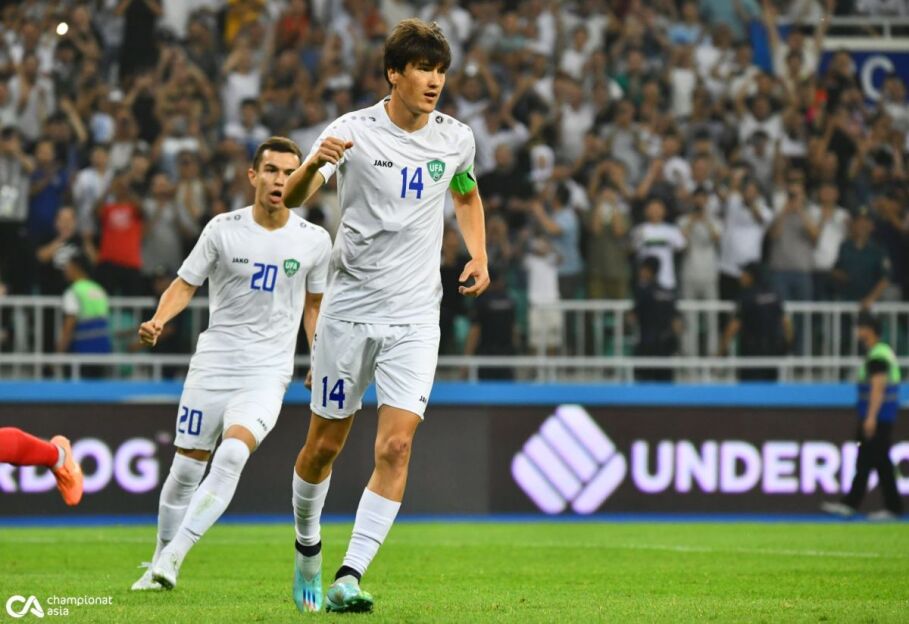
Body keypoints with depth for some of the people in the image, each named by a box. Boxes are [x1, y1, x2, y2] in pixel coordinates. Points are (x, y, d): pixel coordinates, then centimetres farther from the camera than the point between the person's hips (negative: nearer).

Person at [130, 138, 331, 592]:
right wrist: (159, 320, -15)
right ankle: (160, 564, 23)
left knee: (233, 453, -24)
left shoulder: (314, 241, 2)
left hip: (268, 373, -1)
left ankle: (172, 557, -24)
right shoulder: (223, 229, -2)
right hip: (212, 366, 1)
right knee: (187, 469, 4)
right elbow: (185, 284, 4)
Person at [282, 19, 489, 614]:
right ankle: (308, 547, 35)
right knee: (325, 443, 8)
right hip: (350, 310, -2)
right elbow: (293, 197, -18)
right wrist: (314, 164, -41)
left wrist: (479, 255, 7)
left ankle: (348, 580, -15)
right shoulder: (354, 131, -9)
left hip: (415, 318, 2)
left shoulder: (456, 138, 3)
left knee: (395, 447, -13)